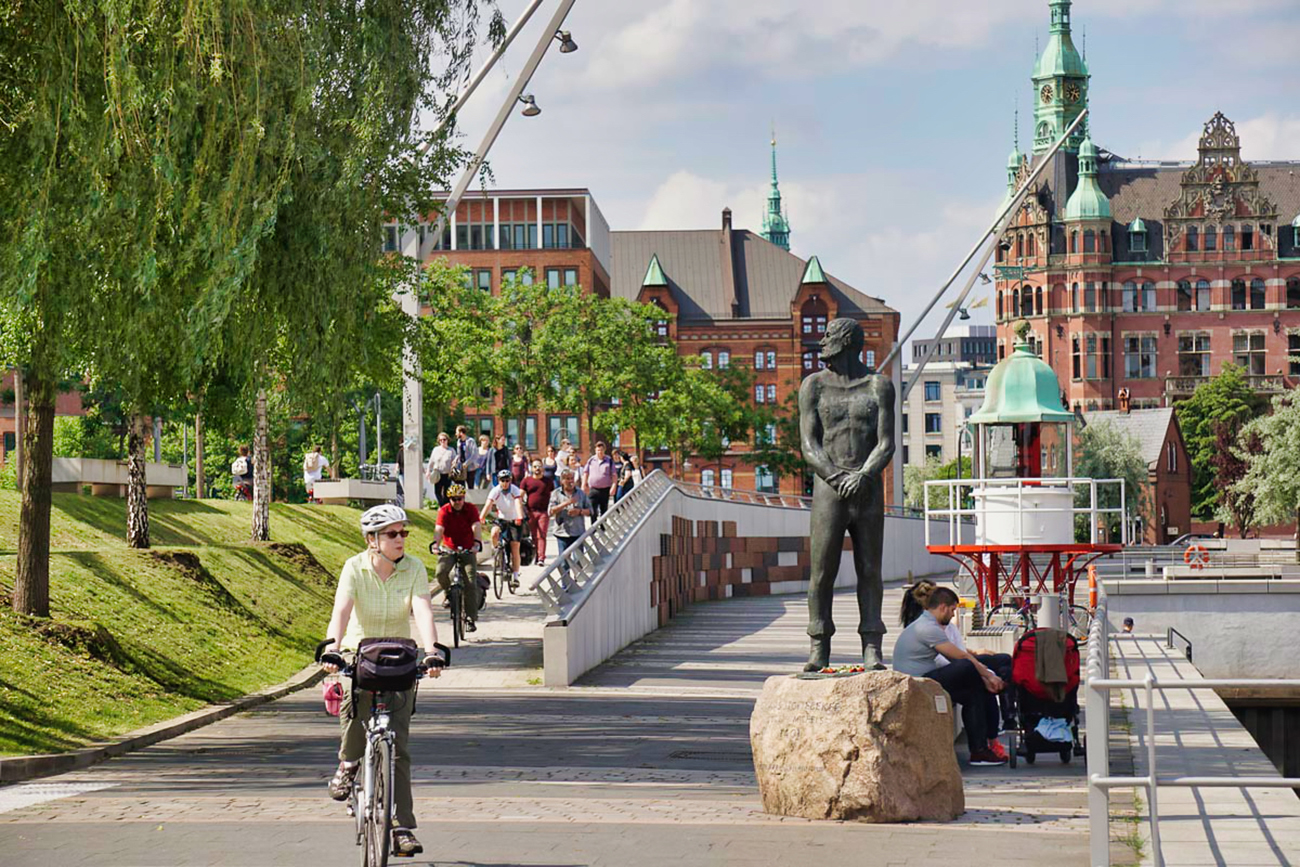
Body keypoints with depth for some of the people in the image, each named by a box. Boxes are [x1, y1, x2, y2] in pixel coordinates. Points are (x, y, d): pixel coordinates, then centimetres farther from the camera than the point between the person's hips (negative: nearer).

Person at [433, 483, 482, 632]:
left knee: (471, 583, -11)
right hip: (448, 550, 0)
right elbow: (439, 530, -21)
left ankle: (471, 618, -5)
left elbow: (476, 528, -21)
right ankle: (448, 591, 7)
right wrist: (435, 545, -40)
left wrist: (476, 542, -40)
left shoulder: (471, 509, -8)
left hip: (467, 550, 0)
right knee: (440, 573, -27)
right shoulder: (444, 511, -9)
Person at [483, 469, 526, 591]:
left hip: (514, 521, -2)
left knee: (515, 549, -6)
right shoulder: (495, 491, -16)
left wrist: (520, 518, -53)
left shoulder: (515, 490, -20)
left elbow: (518, 504, -35)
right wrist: (481, 519, -42)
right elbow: (488, 505, -26)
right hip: (502, 519, 2)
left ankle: (515, 577, 2)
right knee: (494, 533, -32)